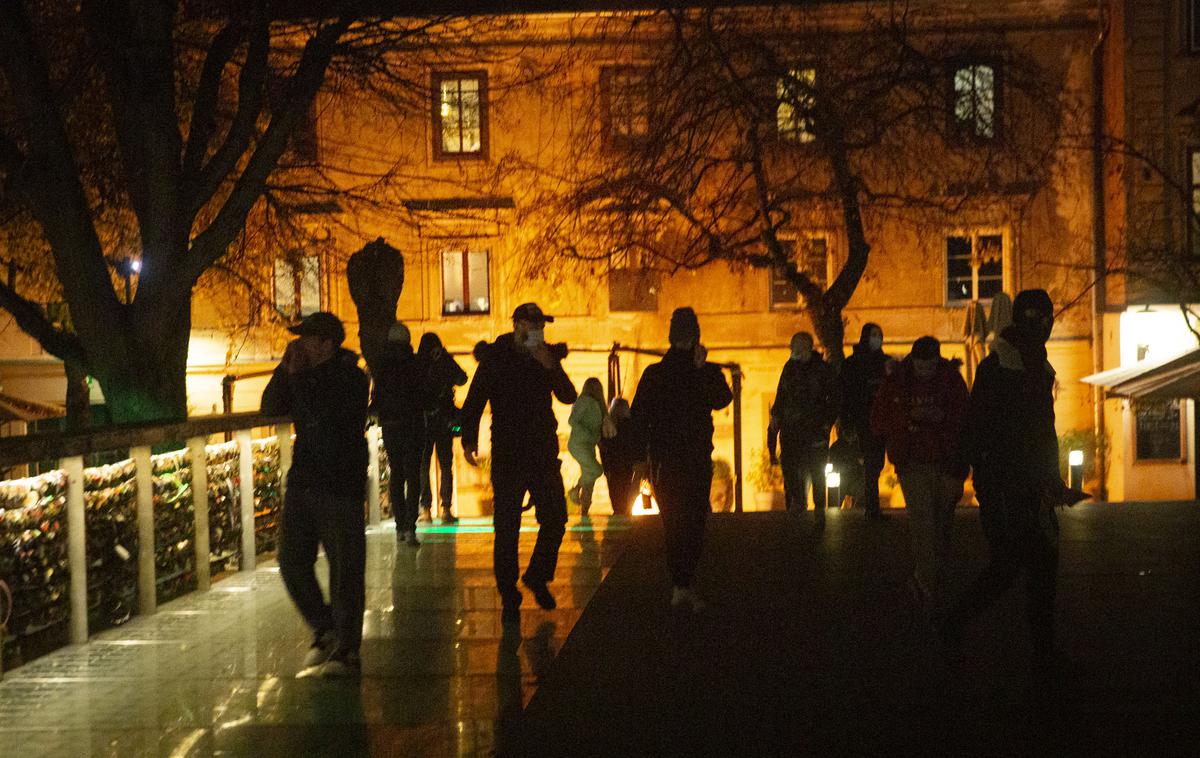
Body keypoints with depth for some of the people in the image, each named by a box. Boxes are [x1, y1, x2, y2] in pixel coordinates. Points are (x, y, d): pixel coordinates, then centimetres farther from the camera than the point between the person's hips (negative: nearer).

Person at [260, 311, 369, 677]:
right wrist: (286, 369, -5)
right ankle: (325, 631, 24)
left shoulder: (351, 378, -10)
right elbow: (271, 408, 4)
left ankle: (346, 650, 5)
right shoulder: (304, 375, 11)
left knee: (344, 570, -3)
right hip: (302, 483, 7)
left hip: (341, 486, -7)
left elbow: (323, 413, -24)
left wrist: (298, 375, -18)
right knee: (292, 563, 7)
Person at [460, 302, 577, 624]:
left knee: (555, 520, 5)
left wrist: (552, 367, -13)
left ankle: (538, 576, 28)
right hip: (508, 455, -4)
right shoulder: (496, 359, -3)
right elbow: (474, 401, -5)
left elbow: (569, 397, 3)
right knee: (506, 529, -1)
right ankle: (509, 597, 8)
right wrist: (469, 440, -16)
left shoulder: (546, 357, 9)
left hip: (544, 453, 4)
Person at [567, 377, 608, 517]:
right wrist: (589, 435, -22)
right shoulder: (584, 400, -9)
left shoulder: (596, 405, 18)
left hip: (589, 446, 9)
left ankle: (584, 515, 5)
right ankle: (575, 489, -3)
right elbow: (572, 421, -18)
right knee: (597, 470, -24)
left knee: (589, 482, 3)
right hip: (578, 444, -9)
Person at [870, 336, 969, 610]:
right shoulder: (895, 383, -1)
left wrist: (942, 417, -16)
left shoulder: (951, 379, 0)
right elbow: (878, 423, -1)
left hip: (946, 462, 2)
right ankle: (928, 587, -6)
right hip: (913, 464, -2)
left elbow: (965, 418, 2)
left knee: (943, 526, 9)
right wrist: (908, 417, -15)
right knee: (923, 526, -13)